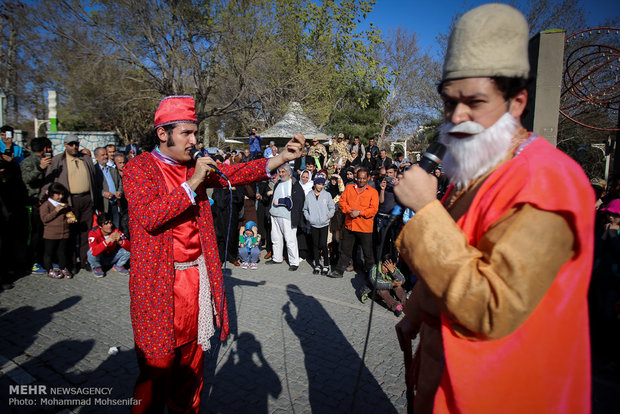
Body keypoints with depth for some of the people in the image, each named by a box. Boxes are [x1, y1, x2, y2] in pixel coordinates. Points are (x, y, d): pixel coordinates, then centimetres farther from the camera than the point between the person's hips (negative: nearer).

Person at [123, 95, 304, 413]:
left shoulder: (196, 165, 9)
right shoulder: (140, 167, -6)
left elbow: (235, 174, -2)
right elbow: (149, 217, -19)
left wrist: (281, 158, -16)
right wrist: (193, 183, -22)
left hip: (196, 275, 5)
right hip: (159, 281, -5)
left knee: (191, 355, 16)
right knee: (158, 362, 4)